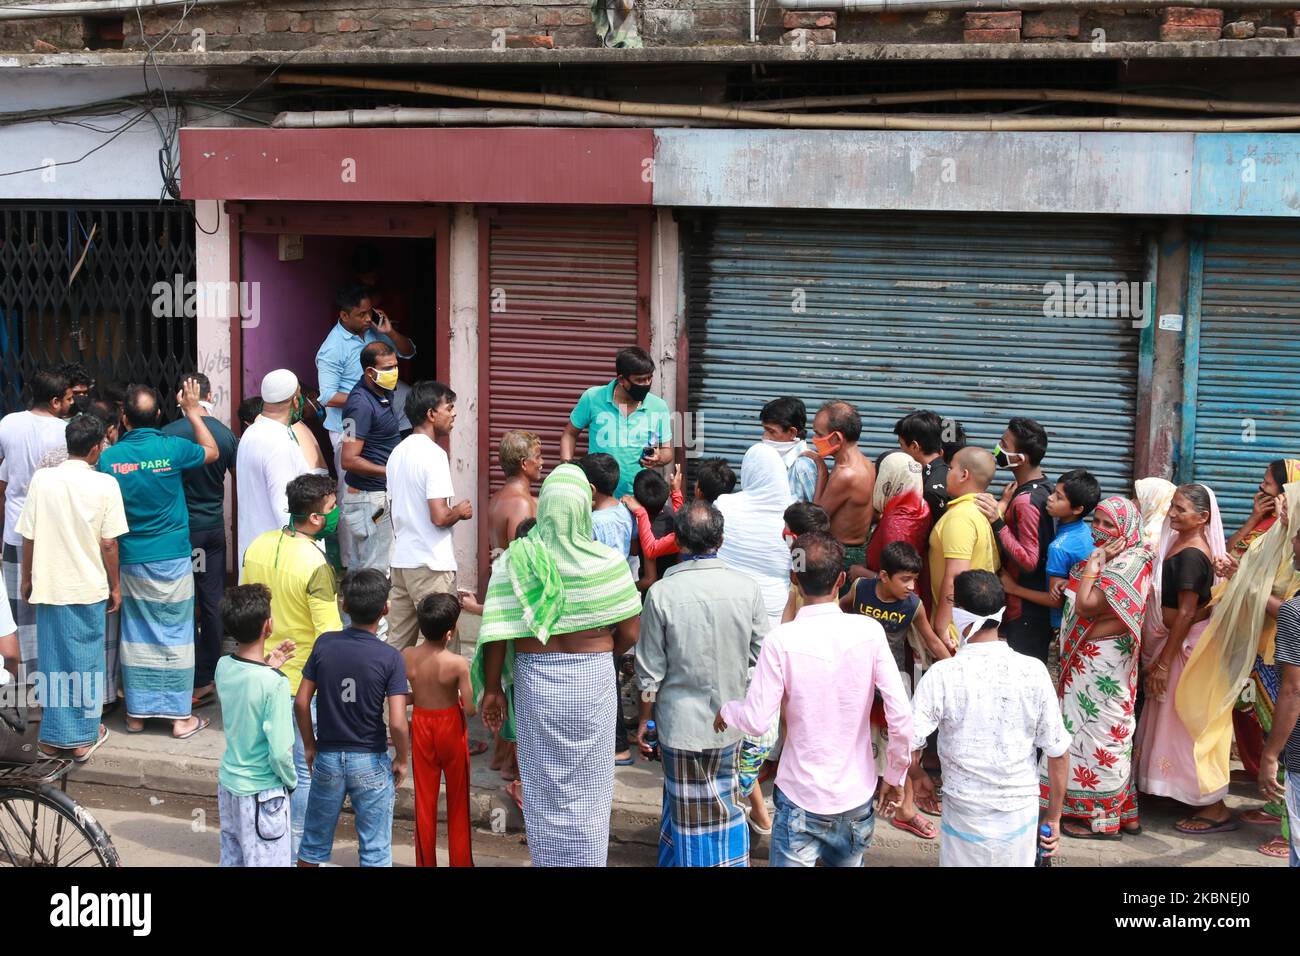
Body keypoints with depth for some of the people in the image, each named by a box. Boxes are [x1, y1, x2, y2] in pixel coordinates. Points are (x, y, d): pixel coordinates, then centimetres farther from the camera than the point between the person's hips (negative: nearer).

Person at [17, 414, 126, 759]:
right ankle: (84, 738, 17)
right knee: (86, 660, 10)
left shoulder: (42, 479, -4)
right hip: (88, 587, -2)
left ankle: (53, 736, 21)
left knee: (51, 659, 13)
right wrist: (115, 585, 4)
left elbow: (27, 537, 0)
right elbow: (108, 544, -9)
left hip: (48, 585, 2)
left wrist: (27, 579, 13)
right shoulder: (105, 484, -10)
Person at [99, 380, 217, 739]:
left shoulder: (109, 457, -7)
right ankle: (180, 715, 7)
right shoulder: (172, 448, -13)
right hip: (172, 558, -2)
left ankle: (137, 712, 19)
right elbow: (212, 452, 8)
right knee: (175, 634, 4)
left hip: (131, 560, 2)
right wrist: (193, 411, 16)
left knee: (136, 634, 12)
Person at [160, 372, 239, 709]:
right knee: (211, 604, 11)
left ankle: (196, 683, 4)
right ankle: (209, 676, 18)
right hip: (215, 527, 3)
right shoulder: (225, 434, -4)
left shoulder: (169, 434, -14)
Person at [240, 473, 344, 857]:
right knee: (305, 771, 6)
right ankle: (297, 854, 14)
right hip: (302, 683, -7)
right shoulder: (316, 566, -23)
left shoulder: (258, 545, -1)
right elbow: (329, 637, -21)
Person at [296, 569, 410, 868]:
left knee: (315, 841, 19)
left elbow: (301, 703, -3)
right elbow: (397, 722, -18)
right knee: (375, 850, 9)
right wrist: (402, 760, -1)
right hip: (371, 764, -3)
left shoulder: (325, 644, -7)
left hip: (327, 758, 3)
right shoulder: (390, 657, -15)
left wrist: (310, 746, 10)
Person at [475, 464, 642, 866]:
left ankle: (547, 859, 28)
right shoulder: (608, 563, -14)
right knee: (588, 787, 15)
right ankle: (587, 859, 26)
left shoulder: (516, 560, -12)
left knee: (543, 787, 16)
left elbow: (497, 633, -12)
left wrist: (492, 689, 0)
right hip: (592, 680, -1)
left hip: (534, 680, 1)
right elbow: (630, 632, -7)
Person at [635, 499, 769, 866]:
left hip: (680, 722, -2)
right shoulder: (747, 589, -11)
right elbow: (763, 656, -2)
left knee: (688, 812, 12)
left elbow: (650, 670, -8)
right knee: (727, 806, 18)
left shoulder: (662, 592, -15)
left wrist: (645, 719, 5)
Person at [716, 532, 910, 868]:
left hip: (801, 801, -3)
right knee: (848, 862, 23)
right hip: (857, 798, 3)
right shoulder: (869, 631, -10)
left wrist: (727, 711, 8)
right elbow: (900, 717, -10)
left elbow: (757, 721, -14)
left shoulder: (781, 640, -16)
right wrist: (894, 777, 5)